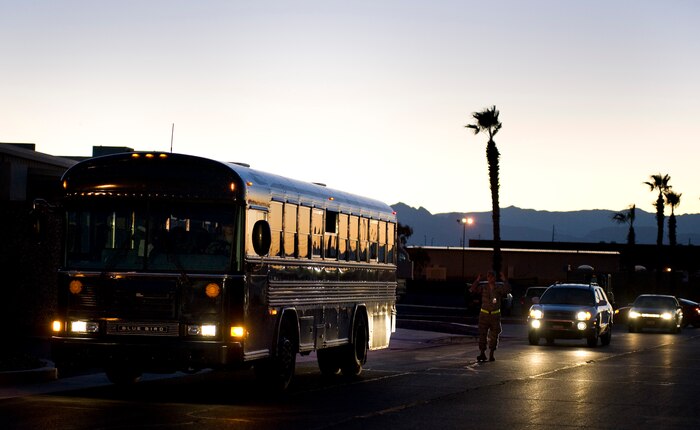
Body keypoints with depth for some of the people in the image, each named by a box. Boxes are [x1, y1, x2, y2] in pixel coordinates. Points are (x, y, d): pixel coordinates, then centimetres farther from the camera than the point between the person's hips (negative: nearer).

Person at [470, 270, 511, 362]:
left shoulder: (499, 288, -1)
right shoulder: (483, 287, 2)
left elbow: (507, 290, -17)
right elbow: (472, 290, -8)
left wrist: (504, 280, -19)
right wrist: (477, 280, -12)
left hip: (495, 315, 0)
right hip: (484, 314, 0)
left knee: (494, 336, 4)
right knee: (482, 334, -4)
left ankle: (491, 354, 13)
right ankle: (482, 354, 1)